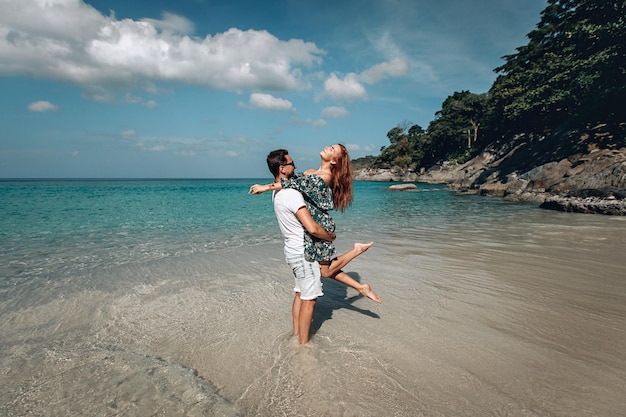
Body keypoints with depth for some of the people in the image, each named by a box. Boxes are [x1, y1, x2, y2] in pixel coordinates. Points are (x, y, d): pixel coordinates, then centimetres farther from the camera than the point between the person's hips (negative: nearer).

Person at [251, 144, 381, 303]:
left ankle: (357, 249, 11)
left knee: (326, 271, 1)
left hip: (319, 225, -8)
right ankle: (362, 288, 22)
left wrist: (266, 187, -22)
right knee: (327, 269, 12)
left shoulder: (327, 177, -13)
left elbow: (299, 183, -23)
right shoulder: (310, 172, 13)